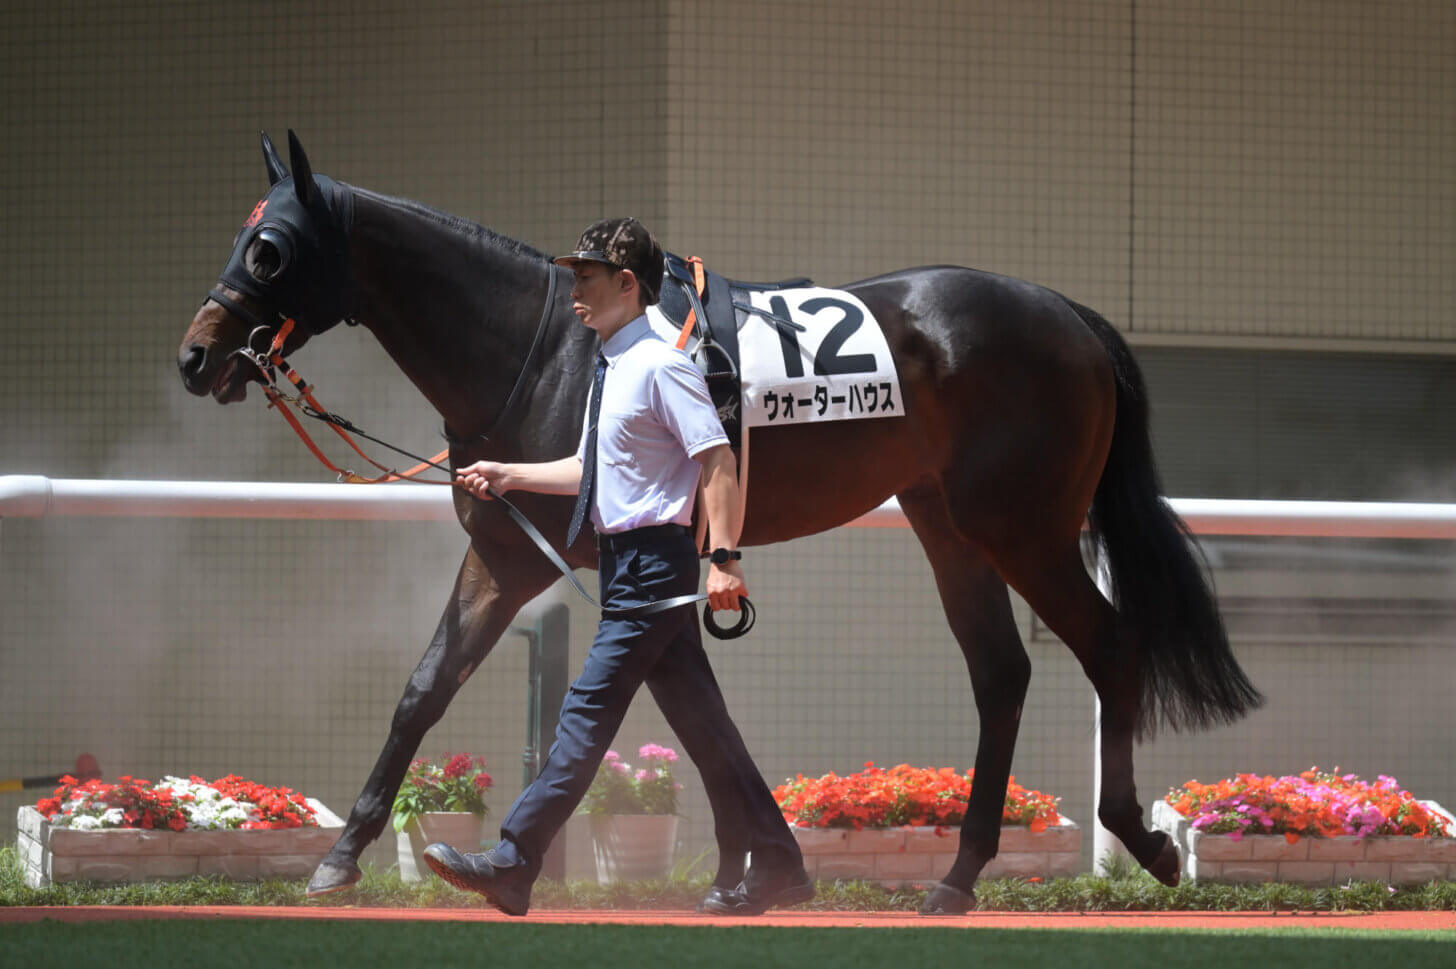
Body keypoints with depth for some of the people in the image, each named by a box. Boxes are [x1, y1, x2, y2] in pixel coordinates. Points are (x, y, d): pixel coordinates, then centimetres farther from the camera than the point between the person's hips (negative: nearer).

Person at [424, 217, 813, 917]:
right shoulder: (614, 368, 16)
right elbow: (590, 471, 27)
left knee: (589, 710, -11)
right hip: (626, 564, 10)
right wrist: (505, 477, 20)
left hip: (652, 562, -10)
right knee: (698, 722, 11)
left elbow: (718, 463, -18)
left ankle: (511, 866, -13)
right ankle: (773, 866, 15)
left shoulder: (661, 366, -12)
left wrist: (724, 559, -25)